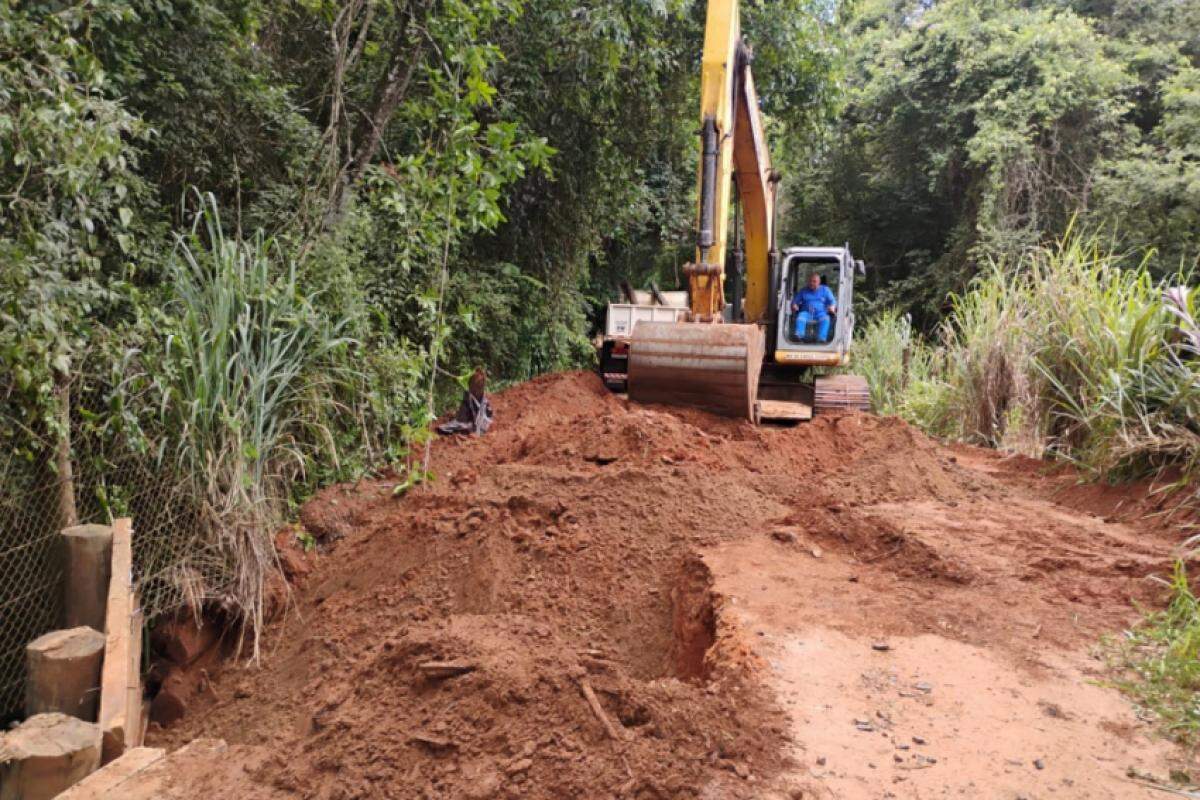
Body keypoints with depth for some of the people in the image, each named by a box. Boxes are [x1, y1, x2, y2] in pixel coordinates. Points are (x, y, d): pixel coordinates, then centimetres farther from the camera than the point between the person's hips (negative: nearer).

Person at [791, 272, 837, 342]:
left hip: (820, 313, -1)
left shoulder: (825, 290, 16)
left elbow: (832, 301, 10)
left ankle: (821, 339, -52)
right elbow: (795, 301, 19)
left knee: (825, 319, -36)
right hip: (806, 313, 1)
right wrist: (794, 305, -6)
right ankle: (799, 335, -57)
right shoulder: (803, 291, 19)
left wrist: (832, 307, -14)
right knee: (800, 318, -34)